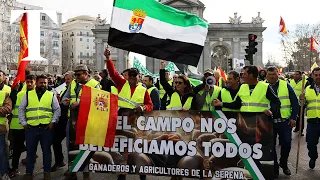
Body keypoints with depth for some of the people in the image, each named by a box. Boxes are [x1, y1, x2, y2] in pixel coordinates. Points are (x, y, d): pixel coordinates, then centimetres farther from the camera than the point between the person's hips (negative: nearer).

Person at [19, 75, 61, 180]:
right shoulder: (28, 95, 8)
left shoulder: (51, 95, 6)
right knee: (30, 151, 9)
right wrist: (23, 123, 1)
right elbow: (21, 109, 9)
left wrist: (53, 122, -4)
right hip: (31, 128, 1)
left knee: (46, 151, 8)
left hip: (47, 128, 0)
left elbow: (57, 110, 6)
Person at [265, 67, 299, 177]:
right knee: (271, 145, 6)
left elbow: (295, 102, 3)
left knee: (286, 143, 6)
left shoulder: (286, 85, 3)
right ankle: (274, 167, 22)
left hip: (284, 121, 0)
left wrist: (293, 118, -2)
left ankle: (284, 164, 31)